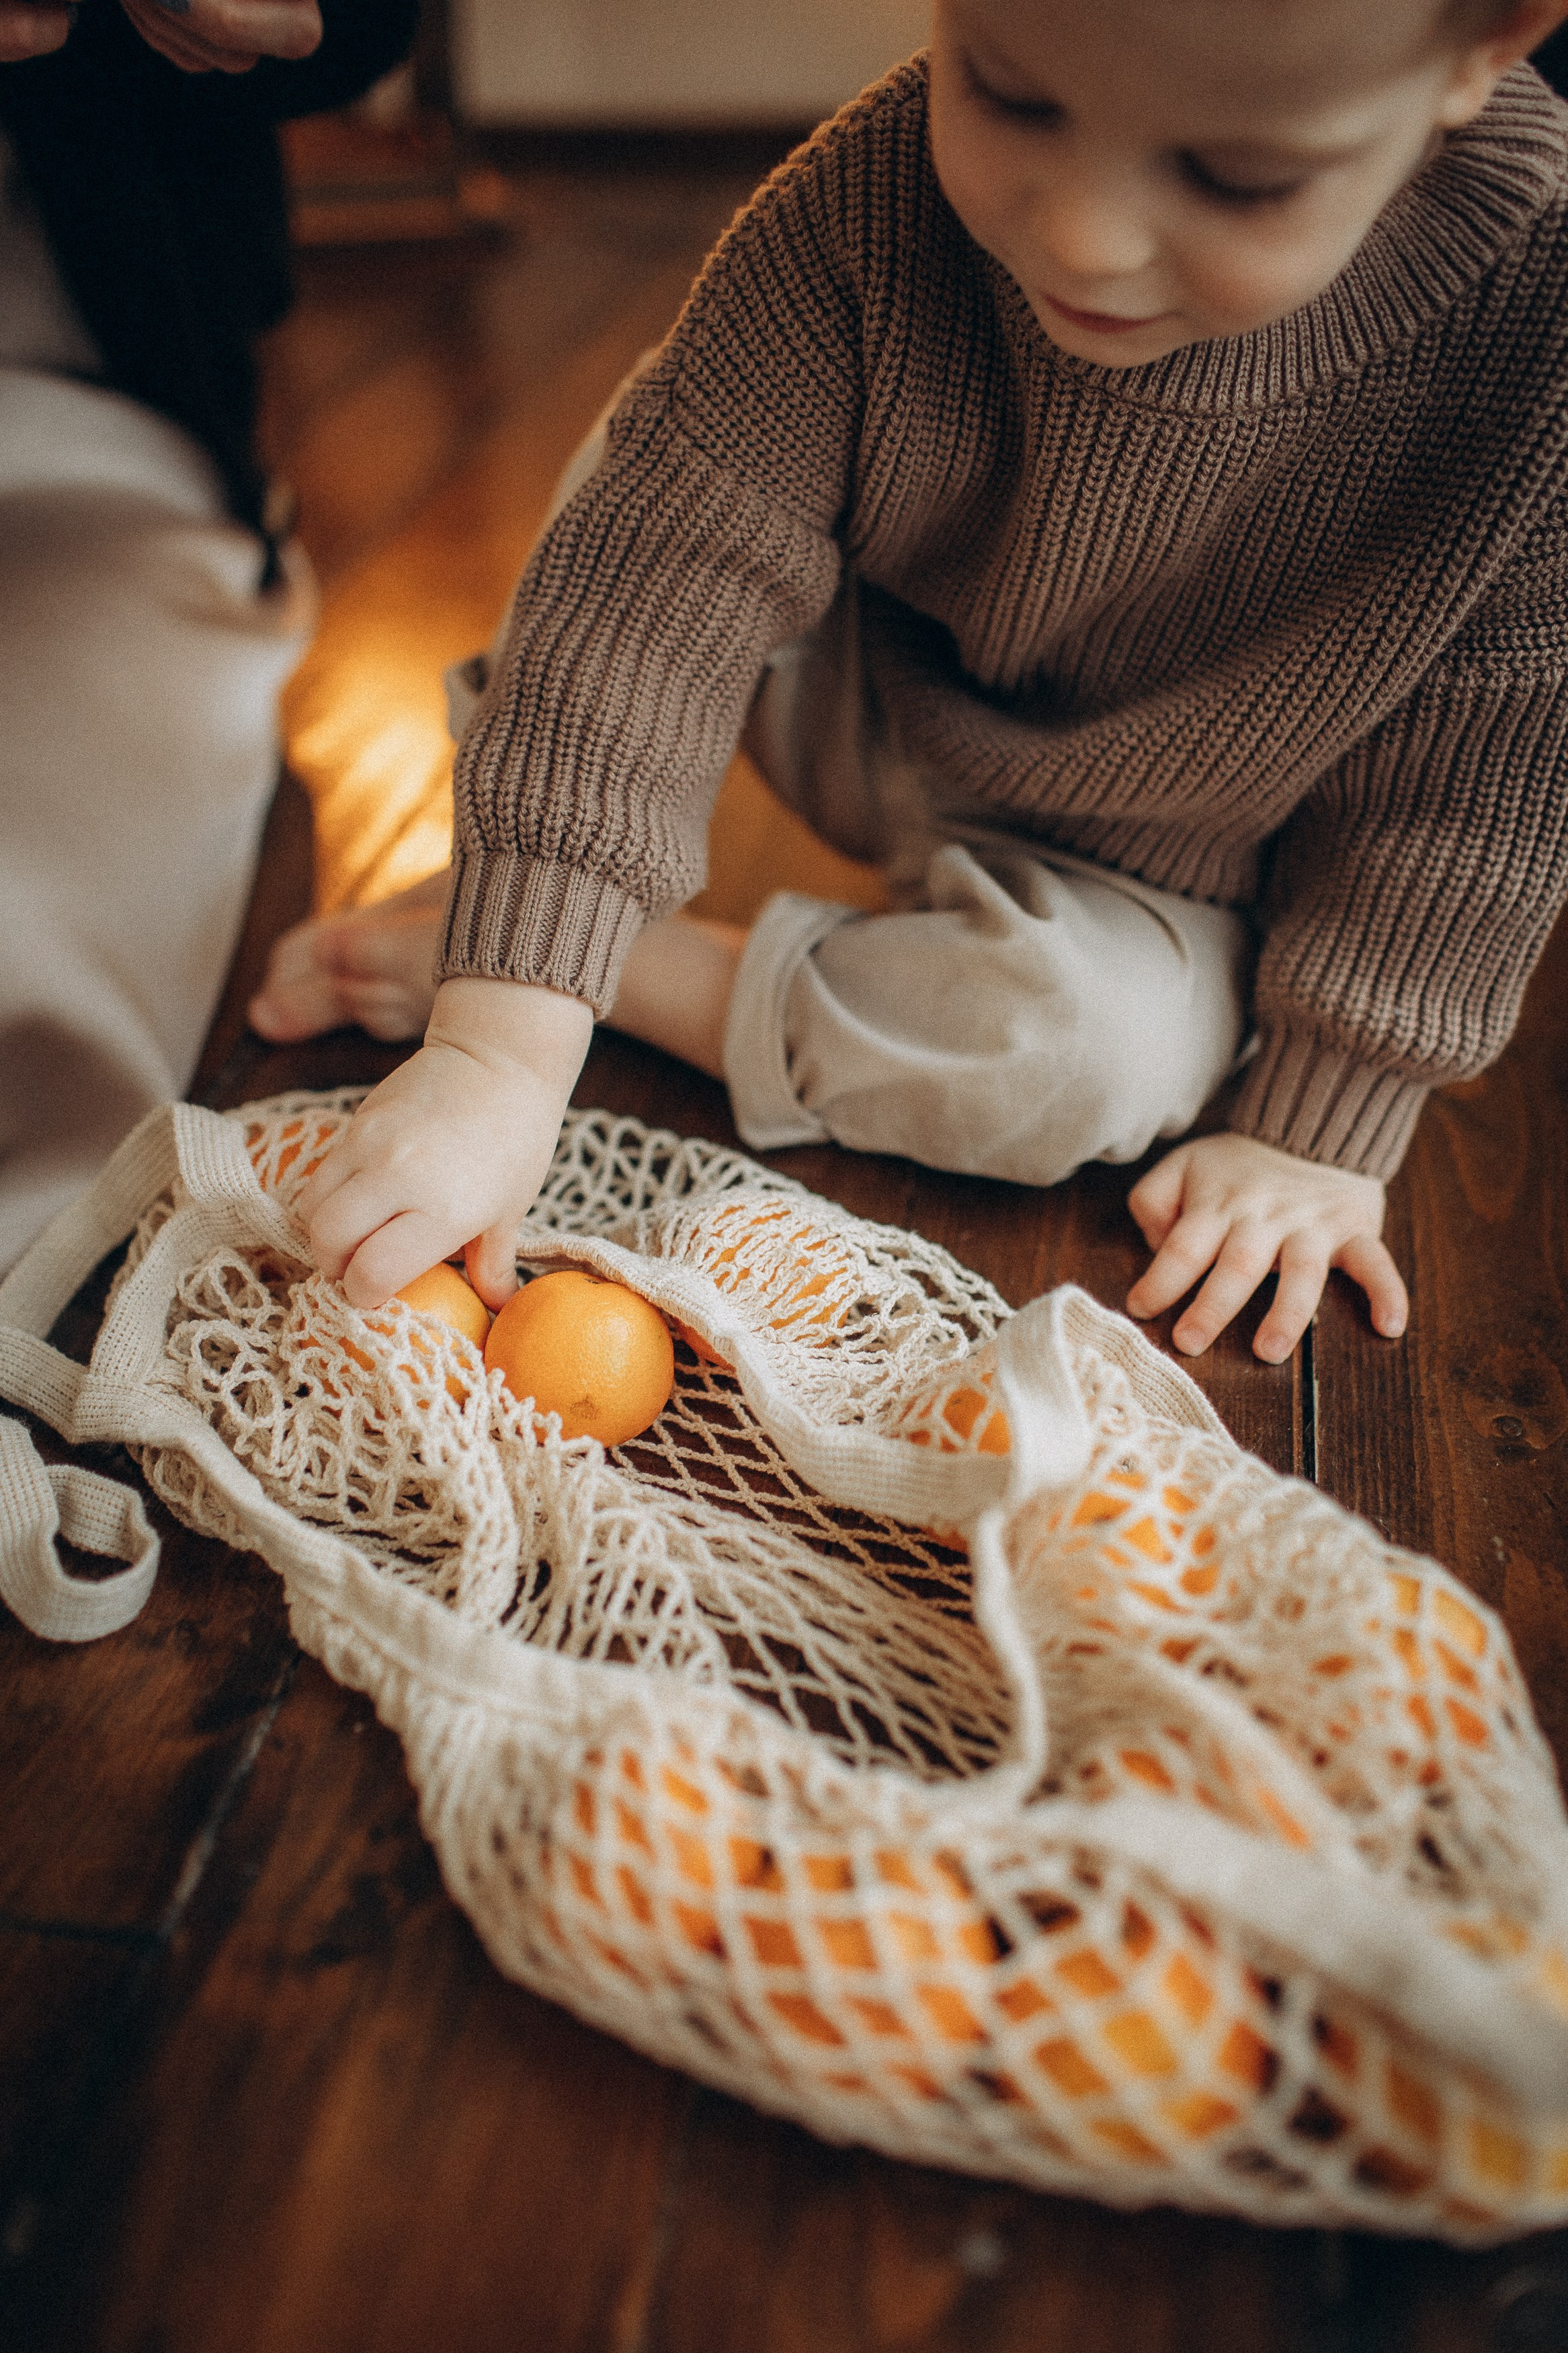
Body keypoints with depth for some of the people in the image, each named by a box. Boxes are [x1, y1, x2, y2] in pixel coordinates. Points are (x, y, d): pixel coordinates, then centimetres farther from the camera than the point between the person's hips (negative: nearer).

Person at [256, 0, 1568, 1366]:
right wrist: (505, 1040, -40)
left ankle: (656, 974, -12)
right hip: (862, 717, 2)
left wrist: (1324, 1132, -17)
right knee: (660, 467, -14)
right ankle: (485, 914, -2)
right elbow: (666, 583, -33)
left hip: (1133, 884, -1)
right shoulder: (876, 198, -28)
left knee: (1082, 1057, -32)